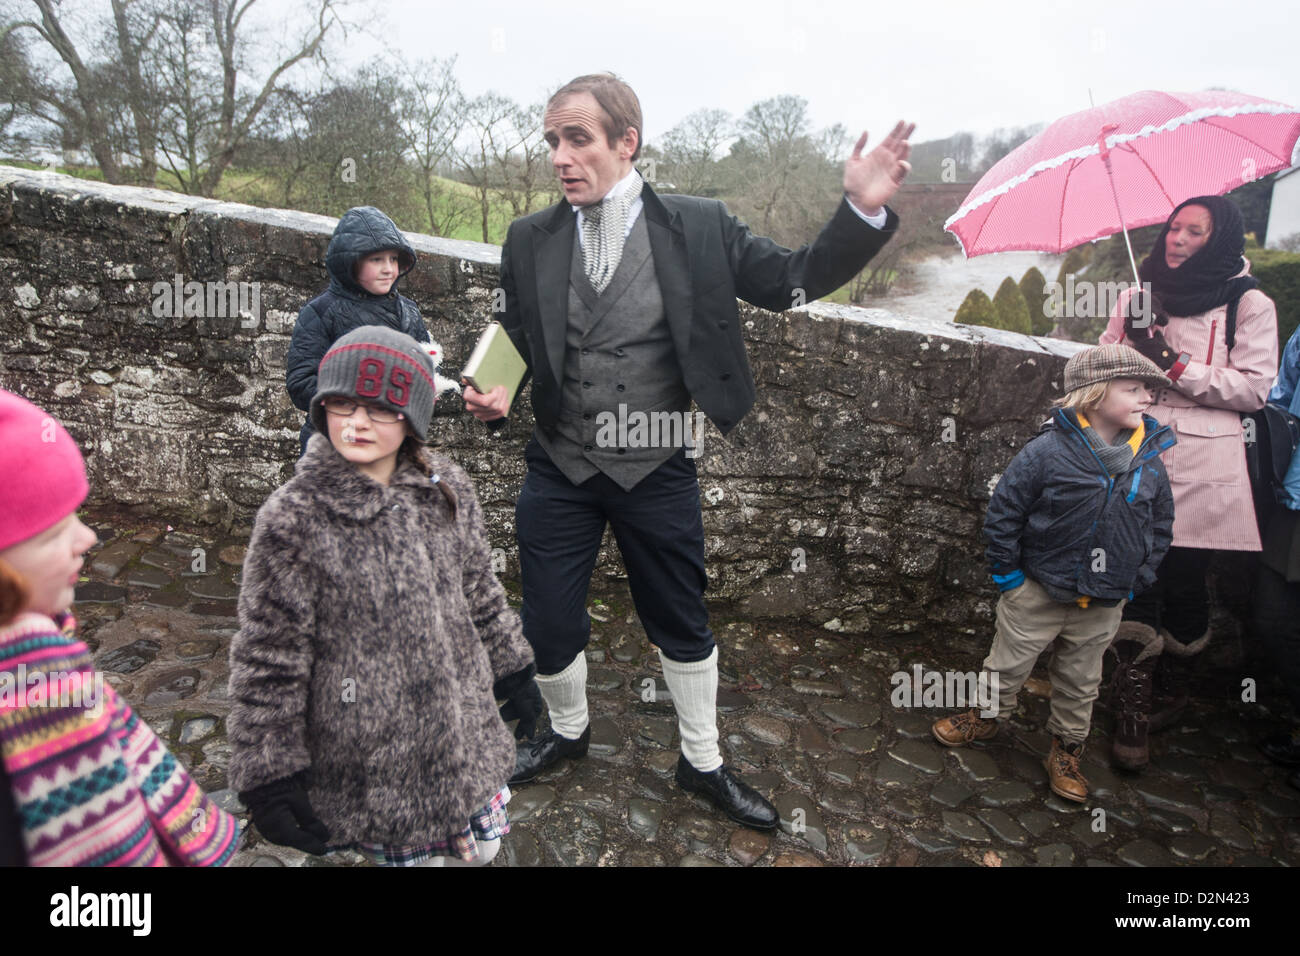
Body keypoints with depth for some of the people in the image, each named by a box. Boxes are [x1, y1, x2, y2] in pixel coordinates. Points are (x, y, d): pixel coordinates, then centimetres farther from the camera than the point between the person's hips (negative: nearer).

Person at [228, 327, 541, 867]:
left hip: (463, 735, 4)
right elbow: (268, 658, -10)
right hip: (370, 758, -4)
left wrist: (511, 670, 17)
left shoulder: (447, 491, -3)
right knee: (407, 855, 10)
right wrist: (269, 774, -8)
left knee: (482, 846, 18)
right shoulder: (292, 520, -15)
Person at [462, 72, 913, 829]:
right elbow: (514, 342, 8)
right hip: (559, 472, 2)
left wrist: (862, 212, -16)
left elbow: (794, 281, -2)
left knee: (683, 625, 13)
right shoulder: (530, 239, 0)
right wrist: (496, 395, -12)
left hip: (658, 474, -1)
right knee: (549, 627, 11)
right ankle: (568, 732, 44)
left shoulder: (700, 226, -5)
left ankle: (703, 763, 37)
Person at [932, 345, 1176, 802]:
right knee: (1009, 662, 14)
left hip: (1103, 605, 4)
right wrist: (1007, 571, -10)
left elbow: (1161, 525, 9)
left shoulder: (1150, 460, -5)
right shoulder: (1048, 450, -20)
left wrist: (1137, 580, 6)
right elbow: (1003, 511, -13)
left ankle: (1067, 749, 38)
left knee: (1081, 682, 18)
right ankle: (985, 715, 39)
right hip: (1038, 592, -3)